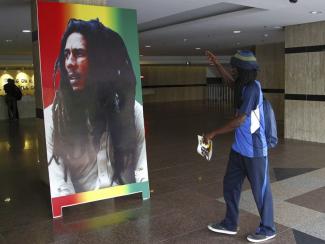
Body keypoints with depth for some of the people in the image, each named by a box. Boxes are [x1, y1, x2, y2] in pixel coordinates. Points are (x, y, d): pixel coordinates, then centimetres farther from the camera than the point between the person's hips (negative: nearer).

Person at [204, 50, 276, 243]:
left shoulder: (253, 88, -21)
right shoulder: (244, 85, 5)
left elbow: (239, 121, -22)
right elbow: (232, 83, 30)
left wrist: (214, 133, -14)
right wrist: (217, 65, 22)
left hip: (254, 151, -9)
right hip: (239, 149, 9)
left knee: (261, 190, 7)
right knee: (230, 185, 16)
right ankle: (230, 224, 32)